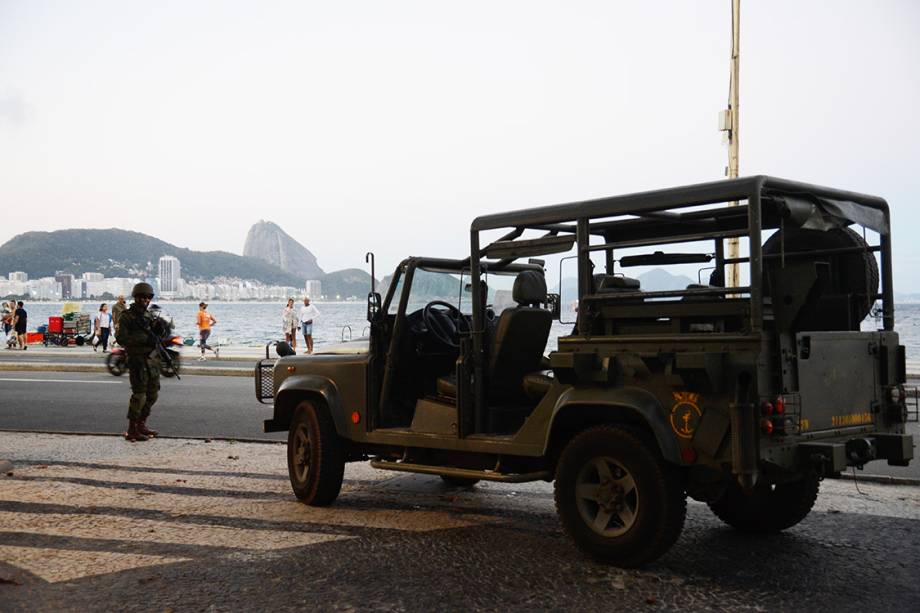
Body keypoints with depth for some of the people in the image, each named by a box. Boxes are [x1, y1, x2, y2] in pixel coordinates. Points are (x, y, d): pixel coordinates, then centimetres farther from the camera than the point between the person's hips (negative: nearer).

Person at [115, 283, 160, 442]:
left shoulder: (150, 315, 14)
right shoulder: (126, 316, -6)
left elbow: (157, 336, 19)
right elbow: (121, 338, -16)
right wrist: (144, 339, -23)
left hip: (152, 359, 7)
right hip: (137, 359, -7)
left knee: (153, 394, 11)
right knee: (139, 394, -10)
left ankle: (141, 425, 23)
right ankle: (132, 431, -4)